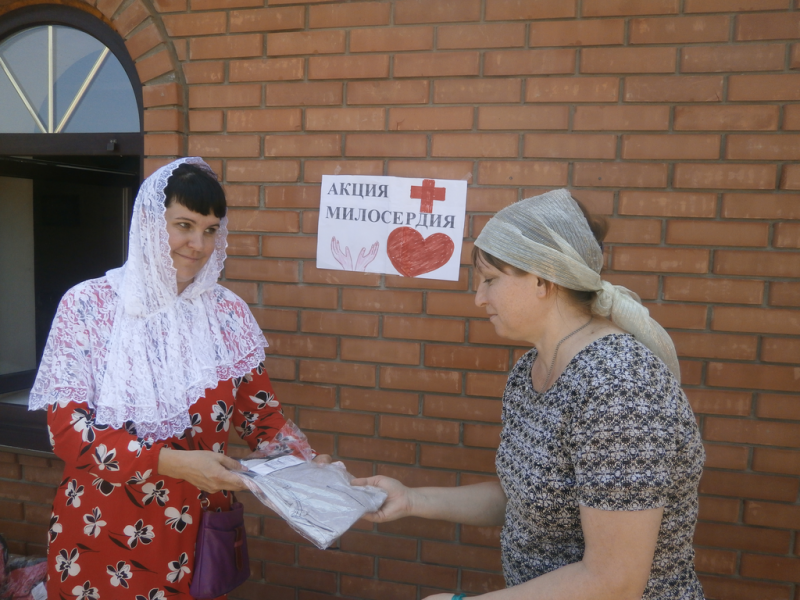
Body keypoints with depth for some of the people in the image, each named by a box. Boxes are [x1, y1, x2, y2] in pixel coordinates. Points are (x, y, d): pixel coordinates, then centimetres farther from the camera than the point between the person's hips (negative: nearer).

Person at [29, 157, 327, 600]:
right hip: (101, 531, -2)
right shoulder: (87, 306, -10)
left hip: (199, 531, 3)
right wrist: (174, 463, -25)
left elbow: (257, 409, 3)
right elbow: (68, 429, -14)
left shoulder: (228, 311, -1)